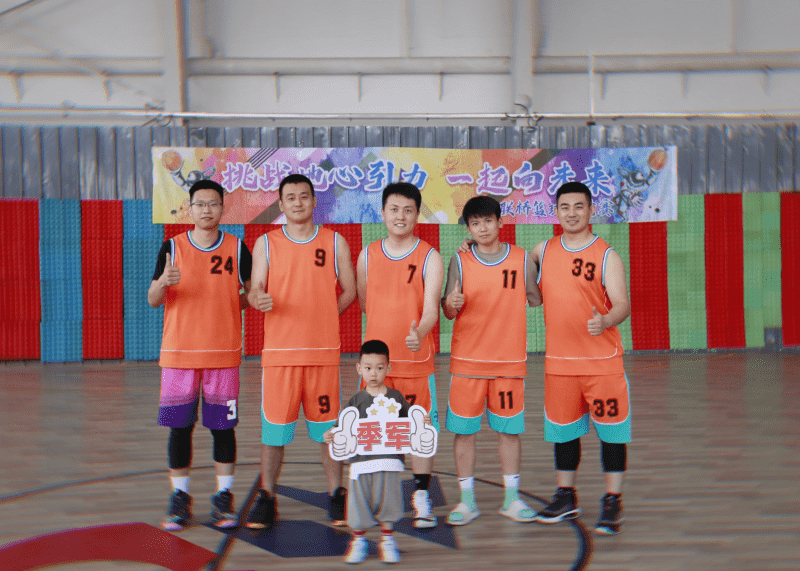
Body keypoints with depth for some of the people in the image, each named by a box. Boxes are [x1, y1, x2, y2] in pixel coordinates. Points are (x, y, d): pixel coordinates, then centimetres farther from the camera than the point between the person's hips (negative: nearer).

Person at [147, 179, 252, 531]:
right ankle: (180, 498, 16)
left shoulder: (237, 248, 3)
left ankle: (223, 498, 15)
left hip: (224, 353, 0)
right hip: (179, 352, 0)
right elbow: (153, 300, 0)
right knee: (179, 426, 3)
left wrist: (232, 306, -9)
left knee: (223, 426, 3)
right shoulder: (172, 248, 2)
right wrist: (163, 282, -22)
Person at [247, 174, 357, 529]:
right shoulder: (266, 244, 6)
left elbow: (349, 290, 11)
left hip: (324, 352, 0)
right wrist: (259, 299, -22)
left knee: (327, 427, 5)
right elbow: (254, 291, 0)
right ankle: (266, 499, 13)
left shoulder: (335, 243, 7)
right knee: (273, 425, 1)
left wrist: (321, 316, 1)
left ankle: (336, 497, 17)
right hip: (279, 351, 0)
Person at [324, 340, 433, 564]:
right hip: (361, 460, 0)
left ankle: (387, 540, 24)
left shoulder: (396, 397, 6)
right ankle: (358, 540, 26)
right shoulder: (356, 400, 3)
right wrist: (332, 436, -15)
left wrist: (422, 421, -9)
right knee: (360, 500, 7)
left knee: (387, 499, 6)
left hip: (389, 459, 0)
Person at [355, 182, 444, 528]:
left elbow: (431, 306, -16)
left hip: (417, 358, -2)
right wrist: (389, 328, 5)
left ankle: (421, 497, 14)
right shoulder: (367, 255, 7)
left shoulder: (430, 258, -3)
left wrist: (419, 333, -35)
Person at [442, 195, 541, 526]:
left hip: (510, 360, 0)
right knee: (463, 430, 2)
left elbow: (535, 299, 11)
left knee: (509, 430, 7)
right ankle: (467, 501, 14)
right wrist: (451, 304, -19)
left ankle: (512, 498, 20)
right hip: (467, 360, 0)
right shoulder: (460, 261, 1)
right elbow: (449, 311, 1)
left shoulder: (521, 259, 2)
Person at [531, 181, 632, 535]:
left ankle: (612, 502, 11)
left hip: (603, 360, -3)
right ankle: (565, 498, 27)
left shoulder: (606, 256, -5)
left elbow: (622, 304, -13)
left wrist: (605, 321, -35)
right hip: (559, 360, 4)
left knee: (611, 429, 0)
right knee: (562, 429, 12)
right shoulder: (543, 251, 7)